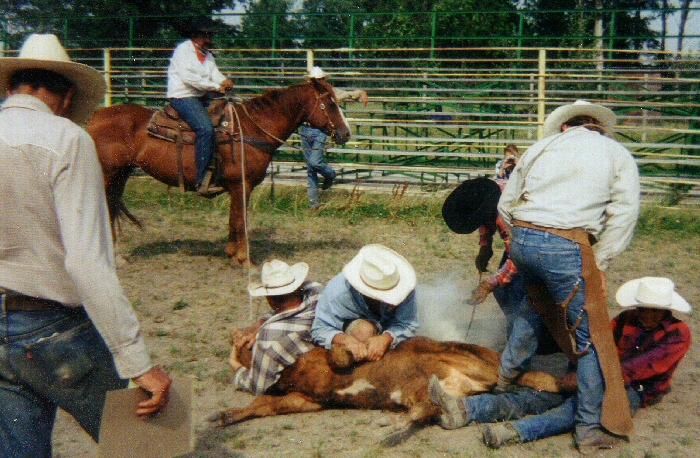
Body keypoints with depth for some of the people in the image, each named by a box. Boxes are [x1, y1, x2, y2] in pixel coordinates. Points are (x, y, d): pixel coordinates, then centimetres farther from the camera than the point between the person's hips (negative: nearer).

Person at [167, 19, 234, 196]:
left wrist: (225, 82, -17)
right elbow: (188, 77, -17)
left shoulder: (208, 55, 21)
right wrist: (216, 86, -20)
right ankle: (203, 181, -31)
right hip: (182, 97, -9)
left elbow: (215, 74, 7)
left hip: (201, 97, 9)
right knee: (205, 128, -29)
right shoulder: (183, 50, -5)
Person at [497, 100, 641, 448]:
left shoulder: (542, 147, 22)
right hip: (566, 247, -4)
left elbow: (505, 204, 20)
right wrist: (598, 263, 4)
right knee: (593, 337, 5)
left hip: (521, 239, 5)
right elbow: (624, 213, 3)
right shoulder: (618, 154, 16)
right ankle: (591, 426, 6)